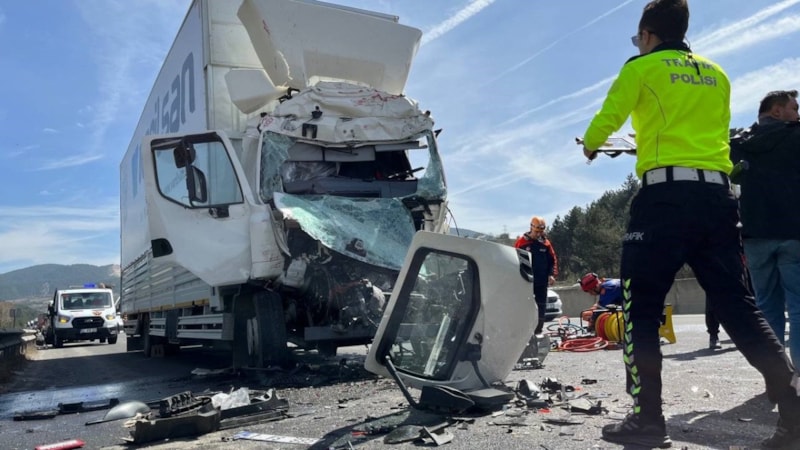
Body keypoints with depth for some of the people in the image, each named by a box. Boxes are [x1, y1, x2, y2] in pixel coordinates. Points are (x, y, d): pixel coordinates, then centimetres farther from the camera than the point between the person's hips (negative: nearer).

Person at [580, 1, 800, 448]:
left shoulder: (642, 68, 5)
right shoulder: (717, 74, 23)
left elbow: (606, 120, 3)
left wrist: (590, 146, 26)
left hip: (667, 194, -6)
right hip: (718, 195, 6)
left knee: (641, 308, 0)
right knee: (739, 306, 8)